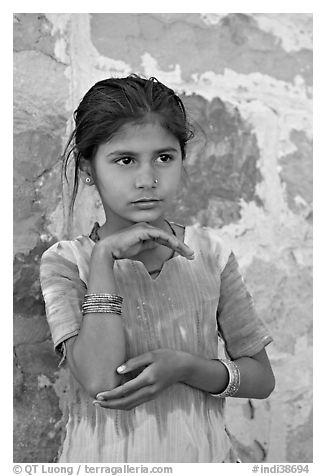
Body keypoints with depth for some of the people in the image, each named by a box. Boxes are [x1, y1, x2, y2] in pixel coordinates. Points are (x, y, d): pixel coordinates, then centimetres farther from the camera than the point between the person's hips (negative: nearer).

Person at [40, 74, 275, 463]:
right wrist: (104, 256, -23)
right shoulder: (65, 263, -11)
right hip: (103, 455, -1)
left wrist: (184, 366, -19)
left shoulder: (209, 253, -6)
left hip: (202, 453, 2)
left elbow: (262, 378, -2)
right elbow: (100, 381, -24)